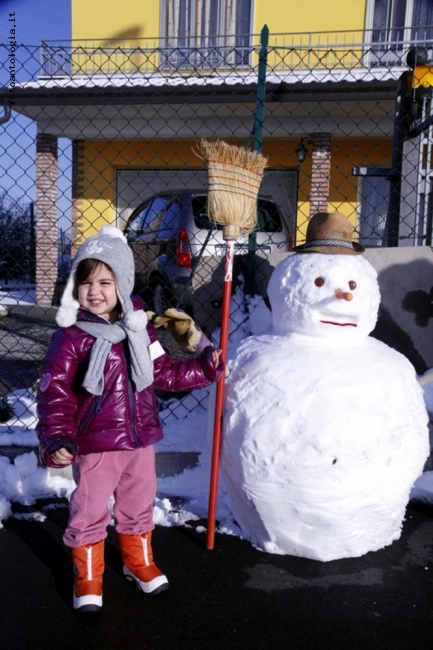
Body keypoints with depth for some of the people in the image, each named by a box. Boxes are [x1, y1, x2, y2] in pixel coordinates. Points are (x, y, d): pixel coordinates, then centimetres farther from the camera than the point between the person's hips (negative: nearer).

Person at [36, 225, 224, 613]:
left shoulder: (139, 329, 1)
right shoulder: (71, 337, -15)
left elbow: (164, 373, 10)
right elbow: (55, 392, -15)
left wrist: (203, 368, 4)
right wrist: (57, 438, -24)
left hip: (141, 438, 5)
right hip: (95, 444, -4)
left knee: (139, 505, 21)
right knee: (90, 511, 11)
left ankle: (139, 562, 45)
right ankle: (88, 578, 34)